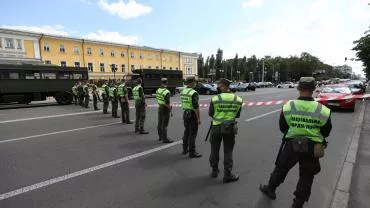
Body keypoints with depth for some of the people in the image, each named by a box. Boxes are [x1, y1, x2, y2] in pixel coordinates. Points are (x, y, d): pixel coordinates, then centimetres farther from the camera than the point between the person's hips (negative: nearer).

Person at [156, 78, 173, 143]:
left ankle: (160, 136, 31)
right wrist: (170, 108, -9)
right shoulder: (167, 92, -23)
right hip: (165, 109, -8)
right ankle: (165, 139, 6)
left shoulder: (158, 90, 1)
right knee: (164, 124, -1)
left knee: (160, 123, 16)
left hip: (160, 108, 8)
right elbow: (167, 103, -25)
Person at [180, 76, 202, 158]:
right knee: (192, 134, -1)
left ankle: (185, 149, 28)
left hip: (185, 114, 8)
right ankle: (192, 152, 6)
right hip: (193, 115, -8)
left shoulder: (183, 91, 7)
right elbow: (196, 107, -21)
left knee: (186, 132, 18)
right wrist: (199, 118, -16)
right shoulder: (194, 93, -18)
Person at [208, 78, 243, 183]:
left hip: (216, 127, 0)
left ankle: (214, 171, 32)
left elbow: (210, 113, -2)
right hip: (230, 128, 1)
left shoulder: (215, 99, -12)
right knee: (228, 152, 12)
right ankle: (227, 175, 19)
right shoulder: (238, 100, -6)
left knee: (214, 150, 17)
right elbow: (237, 115, 3)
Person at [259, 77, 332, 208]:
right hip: (312, 148, 1)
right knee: (306, 177, 18)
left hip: (292, 145, 0)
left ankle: (270, 189, 41)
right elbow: (326, 132, 3)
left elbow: (282, 128, -1)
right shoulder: (323, 111, -11)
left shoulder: (288, 107, -12)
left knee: (281, 168, 21)